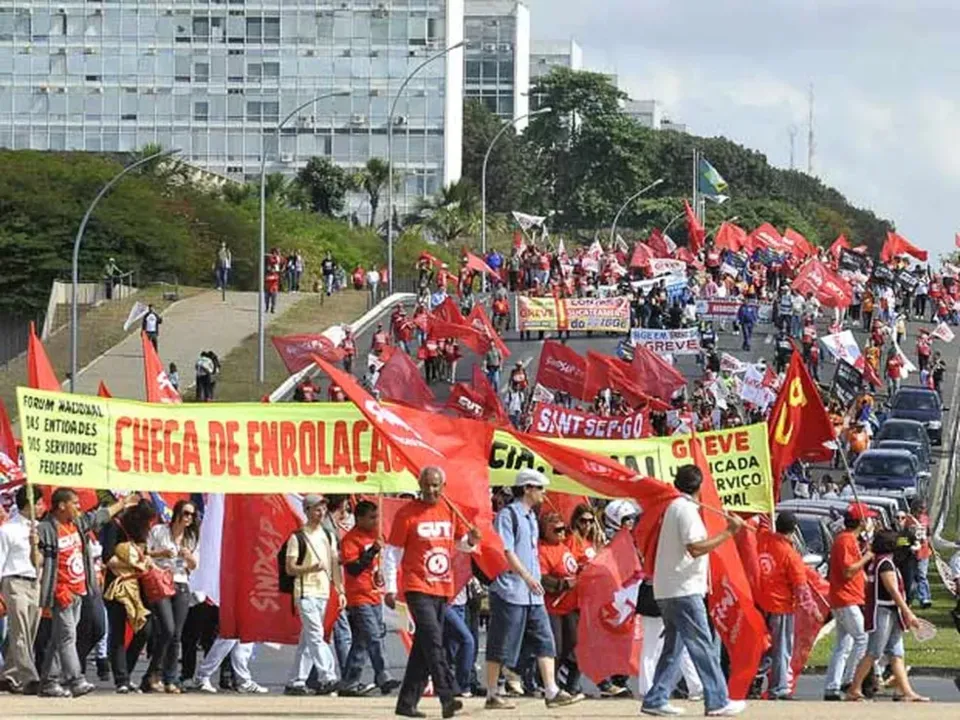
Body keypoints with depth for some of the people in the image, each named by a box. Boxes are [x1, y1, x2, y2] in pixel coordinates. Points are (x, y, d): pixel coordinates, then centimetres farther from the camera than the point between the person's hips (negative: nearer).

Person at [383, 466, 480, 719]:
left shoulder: (450, 511, 10)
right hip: (418, 589, -5)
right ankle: (447, 698, -24)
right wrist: (390, 588, -6)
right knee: (433, 641, -17)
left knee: (424, 646, 8)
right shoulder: (407, 514, -4)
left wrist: (471, 541, -3)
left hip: (443, 589, 5)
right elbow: (392, 552, -2)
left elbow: (460, 542, 21)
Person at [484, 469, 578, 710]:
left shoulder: (531, 517, 18)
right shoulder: (508, 514, -9)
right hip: (510, 591, -8)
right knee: (501, 646, -1)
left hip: (532, 593, 8)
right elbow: (506, 550, -18)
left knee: (544, 640, 1)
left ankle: (551, 691, 0)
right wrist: (527, 576, -26)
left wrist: (535, 578, 19)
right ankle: (492, 695, 5)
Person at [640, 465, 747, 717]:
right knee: (702, 646, -8)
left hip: (668, 591, 10)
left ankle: (656, 700, 9)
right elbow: (695, 548, -22)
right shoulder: (687, 509, -12)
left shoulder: (675, 507, 17)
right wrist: (729, 533, -20)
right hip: (683, 590, -10)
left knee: (673, 646, 12)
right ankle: (718, 701, -8)